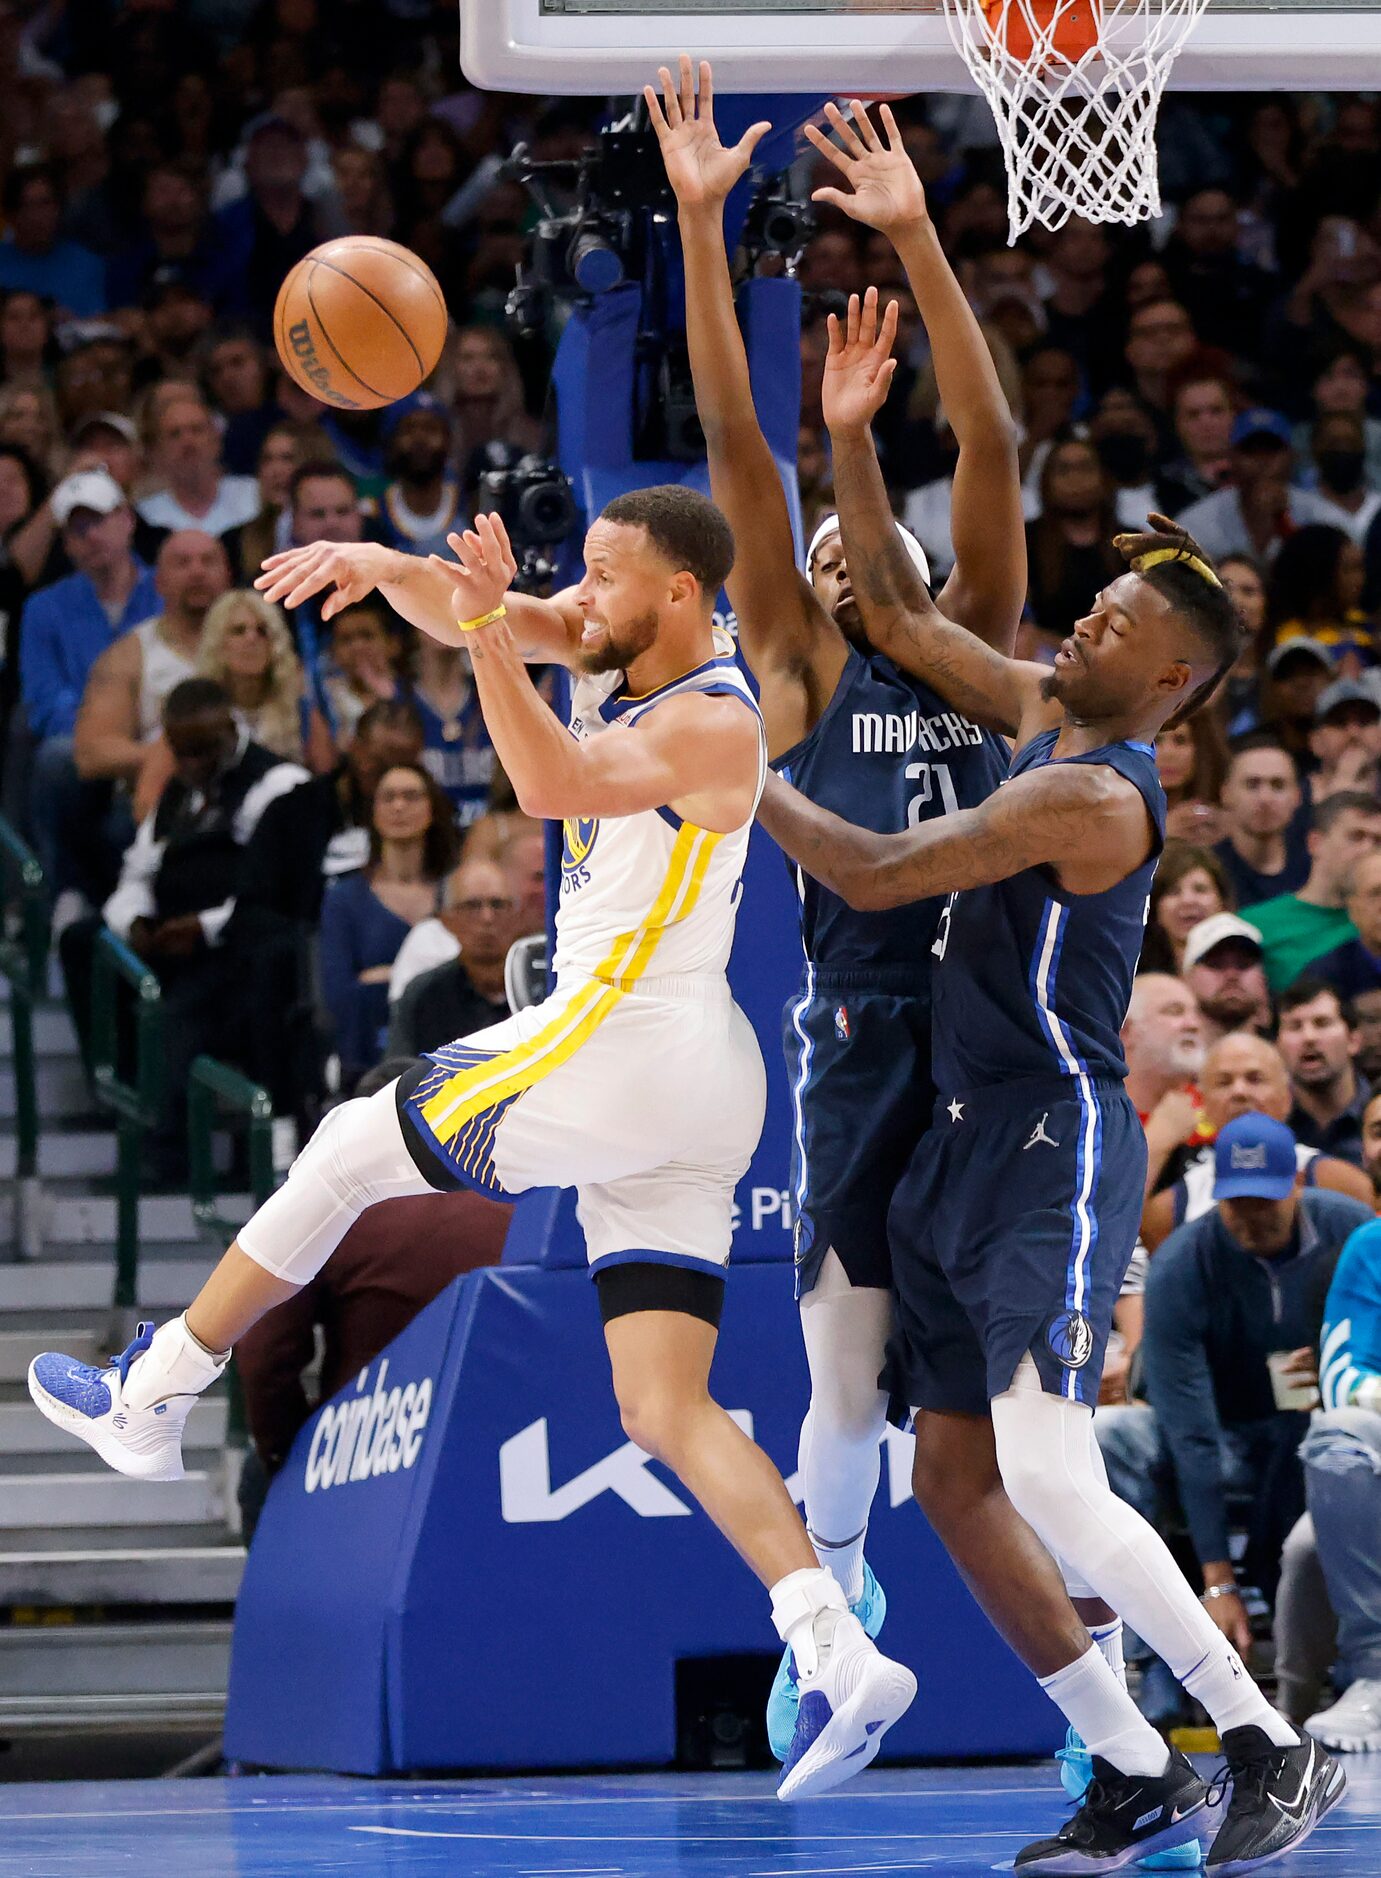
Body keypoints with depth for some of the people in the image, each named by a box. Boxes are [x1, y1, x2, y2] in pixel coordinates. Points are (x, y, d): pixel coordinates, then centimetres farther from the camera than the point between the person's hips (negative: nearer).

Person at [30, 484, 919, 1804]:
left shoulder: (714, 726, -14)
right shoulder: (616, 653, 13)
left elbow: (553, 783, -31)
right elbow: (460, 614, 8)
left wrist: (486, 625, -37)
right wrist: (385, 569, -13)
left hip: (620, 1039, -9)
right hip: (682, 1101, 9)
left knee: (352, 1149, 7)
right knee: (666, 1409, 1)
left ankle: (152, 1397, 18)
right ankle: (836, 1655, -14)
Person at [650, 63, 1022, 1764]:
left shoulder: (974, 648, 13)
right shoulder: (799, 668, 8)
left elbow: (991, 447, 4)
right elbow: (732, 445, 0)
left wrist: (916, 241, -4)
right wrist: (700, 222, -7)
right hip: (861, 1035, -1)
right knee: (847, 1378, 2)